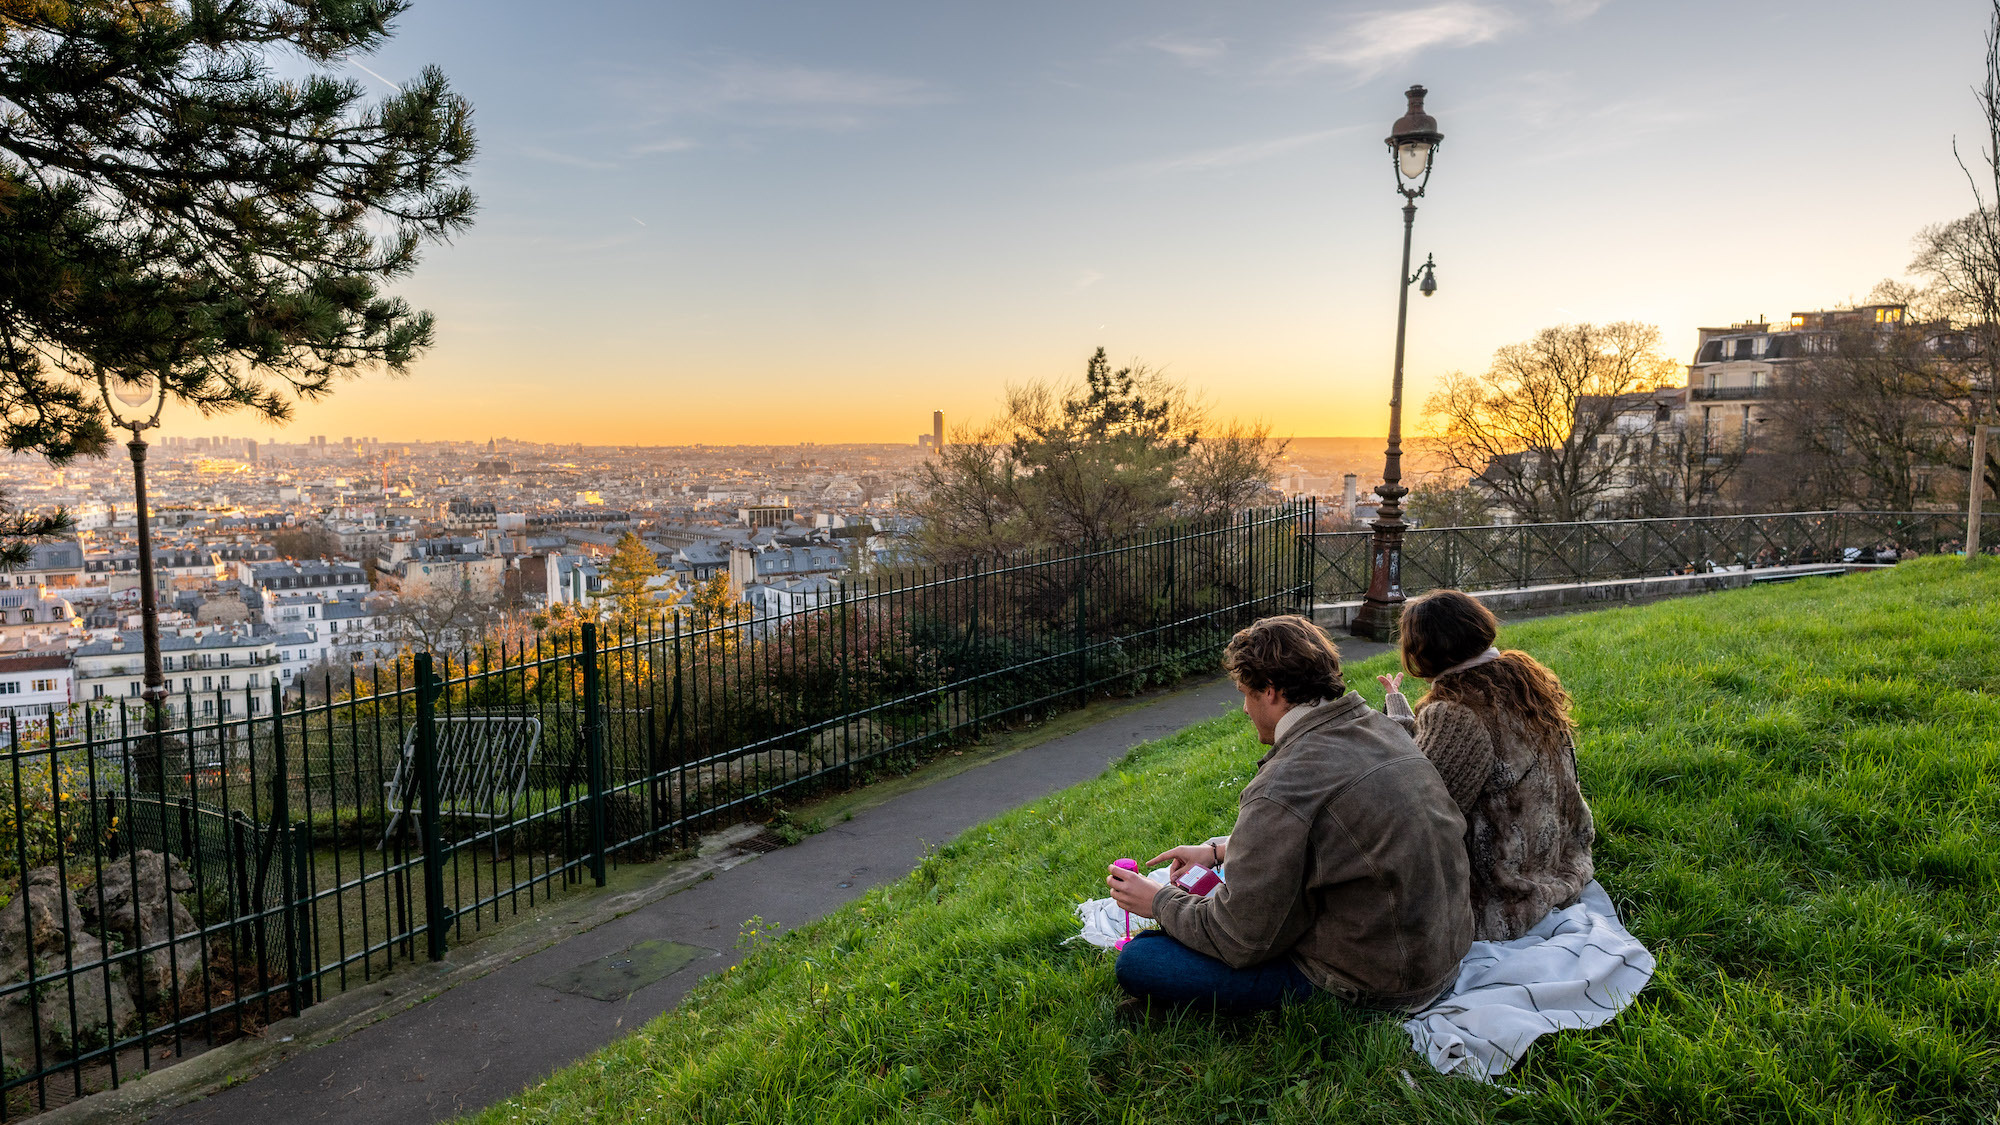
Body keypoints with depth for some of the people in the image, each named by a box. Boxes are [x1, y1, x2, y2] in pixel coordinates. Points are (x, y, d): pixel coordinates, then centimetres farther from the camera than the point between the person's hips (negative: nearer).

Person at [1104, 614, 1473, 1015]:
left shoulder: (1284, 786, -27)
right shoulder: (1381, 728, 1)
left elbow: (1238, 941, -19)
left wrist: (1159, 901, -1)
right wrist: (1219, 850, 18)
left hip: (1372, 987, -9)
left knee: (1137, 961, -11)